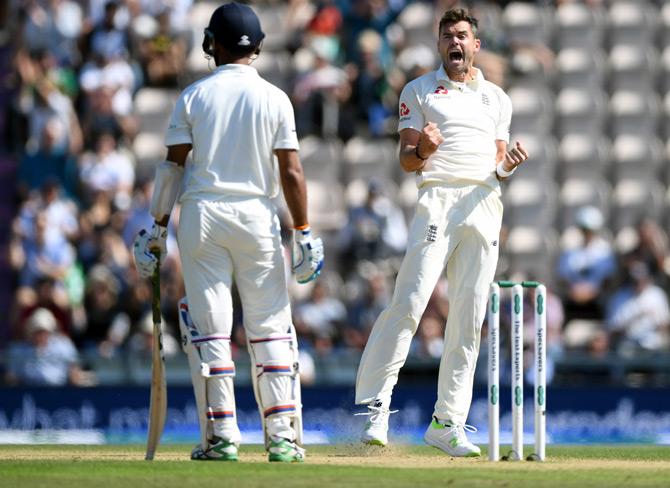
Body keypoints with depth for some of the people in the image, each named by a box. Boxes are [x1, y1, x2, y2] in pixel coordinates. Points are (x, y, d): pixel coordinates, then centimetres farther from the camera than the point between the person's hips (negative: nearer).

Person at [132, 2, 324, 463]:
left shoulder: (194, 96, 1)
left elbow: (172, 166, -1)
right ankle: (283, 437, -2)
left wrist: (157, 227, 5)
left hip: (201, 213, 0)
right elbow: (291, 171, -3)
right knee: (271, 326, 4)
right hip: (257, 215, 0)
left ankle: (221, 437, 0)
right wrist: (304, 233, 2)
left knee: (209, 327, 3)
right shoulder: (274, 98, 0)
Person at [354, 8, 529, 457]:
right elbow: (406, 161, 5)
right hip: (438, 197, -4)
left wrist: (509, 166, -3)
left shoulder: (498, 99, 21)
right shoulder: (419, 91, 11)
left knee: (469, 318, 1)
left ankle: (447, 423, 5)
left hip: (485, 204, 4)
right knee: (409, 301, -18)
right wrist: (423, 151, -18)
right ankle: (374, 409, -19)